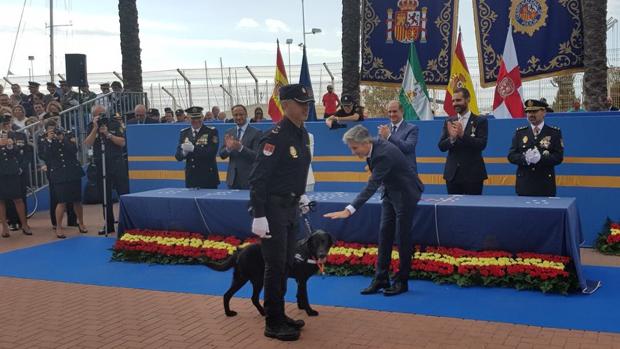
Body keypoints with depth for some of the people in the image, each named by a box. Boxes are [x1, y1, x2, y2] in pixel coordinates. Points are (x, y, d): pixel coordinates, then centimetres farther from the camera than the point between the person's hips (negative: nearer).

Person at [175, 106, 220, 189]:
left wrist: (193, 149, -23)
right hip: (191, 178, 3)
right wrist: (184, 152, -16)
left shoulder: (211, 132, -2)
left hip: (208, 177, -3)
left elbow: (212, 152, -14)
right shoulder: (184, 133, 10)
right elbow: (178, 156, 7)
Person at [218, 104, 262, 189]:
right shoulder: (229, 132, 10)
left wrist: (241, 148, -26)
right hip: (232, 179, 4)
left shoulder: (256, 133, -5)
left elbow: (256, 156, -12)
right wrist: (228, 148, -16)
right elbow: (222, 155, 6)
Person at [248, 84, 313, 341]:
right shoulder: (275, 137, -19)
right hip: (273, 208, -9)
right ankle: (273, 323, 11)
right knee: (276, 266, -1)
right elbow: (257, 178, -21)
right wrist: (259, 216, -24)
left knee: (286, 264, 16)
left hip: (291, 207, 9)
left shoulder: (303, 134, 8)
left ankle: (279, 315, 29)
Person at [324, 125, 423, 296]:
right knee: (384, 235, 6)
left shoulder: (384, 154, -34)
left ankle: (402, 282, 9)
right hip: (391, 192, 9)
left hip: (405, 193, -9)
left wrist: (349, 210, -47)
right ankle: (381, 279, 9)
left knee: (403, 237, -2)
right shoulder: (374, 145, -8)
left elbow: (372, 185, -40)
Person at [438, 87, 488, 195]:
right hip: (452, 174, 3)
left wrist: (462, 135, -25)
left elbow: (482, 144, -13)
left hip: (473, 174, -3)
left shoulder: (480, 121, -1)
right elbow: (441, 146, 2)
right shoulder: (449, 122, 9)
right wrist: (452, 138, -19)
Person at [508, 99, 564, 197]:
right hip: (524, 184, 2)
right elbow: (511, 155, 3)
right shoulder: (520, 132, 10)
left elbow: (558, 157, -4)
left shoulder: (554, 132, 4)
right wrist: (525, 158, -18)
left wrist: (540, 158, -22)